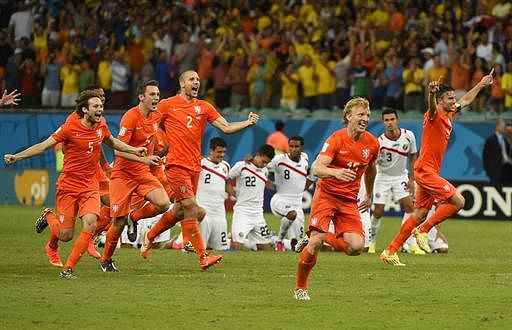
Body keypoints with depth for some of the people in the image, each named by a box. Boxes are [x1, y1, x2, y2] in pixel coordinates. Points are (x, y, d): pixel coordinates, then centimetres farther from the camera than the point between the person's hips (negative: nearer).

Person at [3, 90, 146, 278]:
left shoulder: (101, 125, 2)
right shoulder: (70, 128, -13)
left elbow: (112, 142, 25)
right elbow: (44, 146, -10)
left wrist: (134, 150, 21)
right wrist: (17, 157, -18)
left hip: (90, 187, 4)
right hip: (68, 186, -4)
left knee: (90, 225, -20)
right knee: (66, 235, -1)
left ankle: (68, 268, -8)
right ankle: (48, 217, 35)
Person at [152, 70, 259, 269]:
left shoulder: (204, 107, 10)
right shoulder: (167, 105, 0)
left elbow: (226, 127, 4)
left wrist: (248, 123, -10)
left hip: (195, 166, 6)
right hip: (176, 165, -6)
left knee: (179, 211, 12)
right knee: (190, 208, -12)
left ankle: (149, 237, 34)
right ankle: (203, 257, -13)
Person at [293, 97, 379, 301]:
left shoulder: (372, 144, 2)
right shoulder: (336, 139, -13)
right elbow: (316, 169, -25)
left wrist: (369, 195, 33)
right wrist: (336, 173, -44)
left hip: (349, 200, 4)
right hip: (326, 194, -4)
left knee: (356, 246, -16)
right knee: (315, 243, -19)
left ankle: (318, 238, 12)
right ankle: (300, 287, 4)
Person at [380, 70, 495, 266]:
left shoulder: (449, 115, 12)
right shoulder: (434, 115, -13)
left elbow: (465, 101, 31)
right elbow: (432, 107, -38)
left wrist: (481, 85, 37)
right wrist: (431, 93, -59)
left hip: (430, 171, 9)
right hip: (426, 170, -9)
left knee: (420, 214, 9)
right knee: (458, 202, -13)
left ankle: (390, 252, 11)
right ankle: (423, 230, -5)